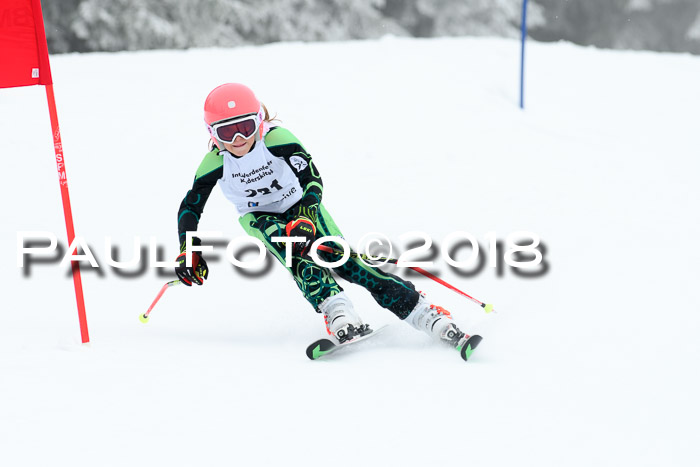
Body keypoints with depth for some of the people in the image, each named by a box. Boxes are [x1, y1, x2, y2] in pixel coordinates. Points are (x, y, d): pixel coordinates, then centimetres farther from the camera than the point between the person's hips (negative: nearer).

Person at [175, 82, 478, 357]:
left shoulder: (275, 138, -24)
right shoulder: (215, 162, -17)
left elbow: (312, 179, -28)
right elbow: (190, 206, -7)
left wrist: (306, 218, -44)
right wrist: (188, 252, -16)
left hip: (301, 206, -2)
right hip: (259, 218, 2)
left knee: (342, 259, -21)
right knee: (296, 253, -34)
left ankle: (429, 317, -26)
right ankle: (338, 315, -45)